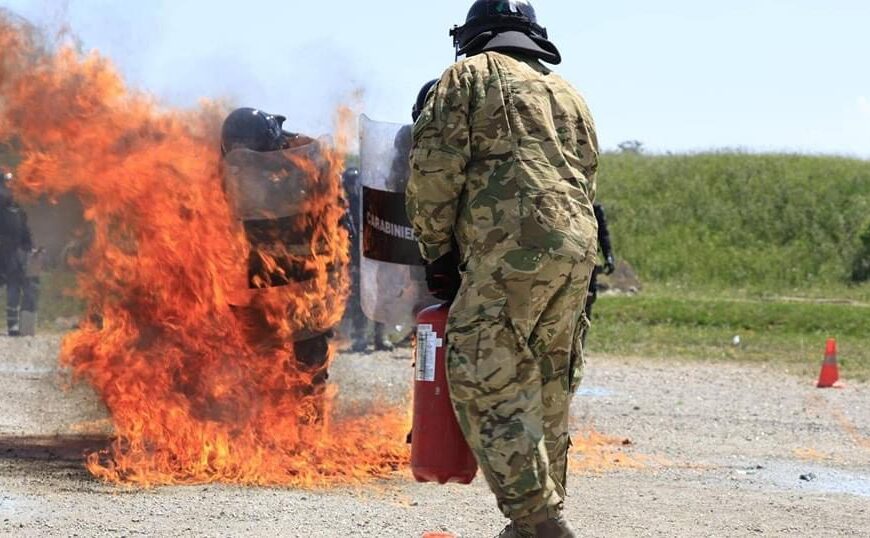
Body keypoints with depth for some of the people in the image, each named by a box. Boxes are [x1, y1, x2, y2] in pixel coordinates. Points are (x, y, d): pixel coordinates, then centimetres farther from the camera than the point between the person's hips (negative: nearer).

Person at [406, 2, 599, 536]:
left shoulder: (472, 76, 8)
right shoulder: (569, 94, 26)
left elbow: (435, 171, -1)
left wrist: (438, 252, 7)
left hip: (510, 249, -7)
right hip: (578, 251, 7)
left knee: (485, 385, -7)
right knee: (548, 390, 13)